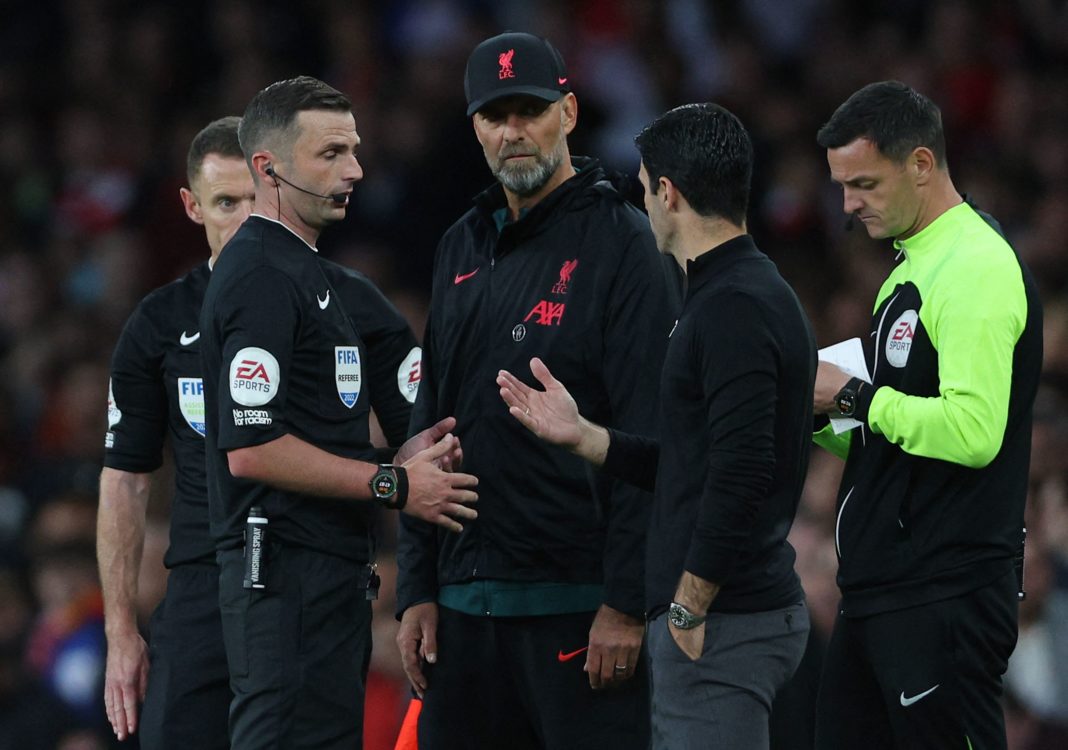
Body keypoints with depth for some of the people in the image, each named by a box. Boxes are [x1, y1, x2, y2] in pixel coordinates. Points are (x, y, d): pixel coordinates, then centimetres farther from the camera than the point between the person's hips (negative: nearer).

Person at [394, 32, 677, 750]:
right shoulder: (463, 249, 15)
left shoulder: (619, 242, -6)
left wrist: (626, 602, -17)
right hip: (466, 601, 6)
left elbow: (648, 440, -12)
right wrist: (418, 590, 11)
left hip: (579, 602, -6)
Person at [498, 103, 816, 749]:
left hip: (723, 623, -11)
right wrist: (581, 434, 17)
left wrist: (689, 608, -19)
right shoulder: (755, 294, 18)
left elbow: (740, 473, -24)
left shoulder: (734, 308, -16)